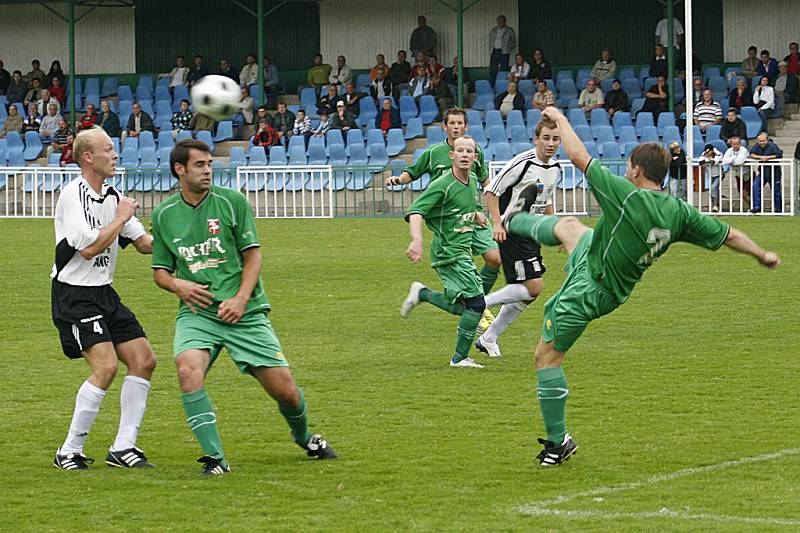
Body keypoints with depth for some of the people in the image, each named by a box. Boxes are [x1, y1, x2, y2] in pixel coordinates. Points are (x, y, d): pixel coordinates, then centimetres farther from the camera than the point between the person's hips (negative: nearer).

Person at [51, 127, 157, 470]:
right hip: (74, 296, -9)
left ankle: (123, 448, 7)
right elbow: (88, 248, -22)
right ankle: (69, 452, -11)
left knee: (143, 360, 3)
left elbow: (144, 244, 15)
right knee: (106, 366, -20)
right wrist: (121, 218, -13)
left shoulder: (112, 196, 12)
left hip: (104, 293, 9)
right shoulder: (73, 195, -14)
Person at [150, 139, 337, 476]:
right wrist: (178, 285, -8)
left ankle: (303, 437, 33)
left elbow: (252, 256, 1)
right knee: (188, 369, -30)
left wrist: (240, 299, -14)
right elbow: (160, 271, 14)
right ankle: (215, 458, -24)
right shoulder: (163, 215, 6)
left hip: (245, 312, -1)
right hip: (197, 312, 1)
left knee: (285, 390, -2)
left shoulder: (232, 202, -1)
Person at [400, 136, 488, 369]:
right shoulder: (442, 185, -16)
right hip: (449, 253, -9)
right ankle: (460, 357, -1)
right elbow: (415, 211, -26)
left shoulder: (473, 181, 9)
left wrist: (477, 215, 10)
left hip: (463, 251, 9)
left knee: (462, 308, 12)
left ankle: (421, 294, 27)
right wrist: (417, 240, -41)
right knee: (476, 303, -12)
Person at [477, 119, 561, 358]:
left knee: (527, 295, 8)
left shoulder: (555, 169, 8)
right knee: (534, 287, -17)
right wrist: (497, 223, -20)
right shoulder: (523, 163, -16)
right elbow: (491, 191, -13)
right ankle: (481, 303, -5)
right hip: (512, 232, -9)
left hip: (531, 235, 9)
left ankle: (488, 339, 20)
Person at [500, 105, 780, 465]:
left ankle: (558, 442, 11)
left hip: (588, 289, -8)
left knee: (547, 357, 5)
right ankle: (518, 221, 60)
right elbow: (727, 235, -3)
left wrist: (560, 119, -7)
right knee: (568, 225, 28)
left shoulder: (628, 196, -30)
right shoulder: (678, 211, -11)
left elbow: (578, 156, -23)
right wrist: (762, 254, 15)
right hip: (612, 291, 8)